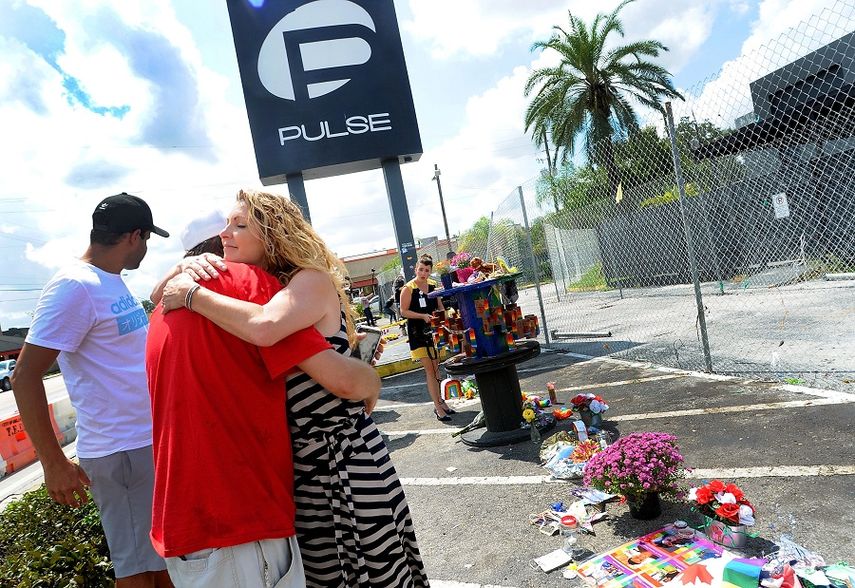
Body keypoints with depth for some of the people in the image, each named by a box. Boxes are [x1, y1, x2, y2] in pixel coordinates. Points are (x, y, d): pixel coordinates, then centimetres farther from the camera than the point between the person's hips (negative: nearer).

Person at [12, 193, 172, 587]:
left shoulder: (112, 282, 10)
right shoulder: (75, 286, -17)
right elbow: (25, 376, -18)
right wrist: (53, 463, -17)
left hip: (152, 438, 9)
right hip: (122, 452, -9)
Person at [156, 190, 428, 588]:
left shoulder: (313, 280, -14)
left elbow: (264, 328, -34)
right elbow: (163, 296, 12)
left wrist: (192, 294, -20)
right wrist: (184, 269, -9)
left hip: (345, 456, -7)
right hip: (296, 463, 7)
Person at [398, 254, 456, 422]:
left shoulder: (433, 286, 6)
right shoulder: (408, 289, -11)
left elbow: (440, 307, 15)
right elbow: (404, 311, -12)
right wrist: (423, 316, -22)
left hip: (434, 330, 5)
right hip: (418, 333, -5)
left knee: (437, 368, 12)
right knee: (430, 370, -3)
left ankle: (440, 401, 26)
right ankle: (438, 407, 2)